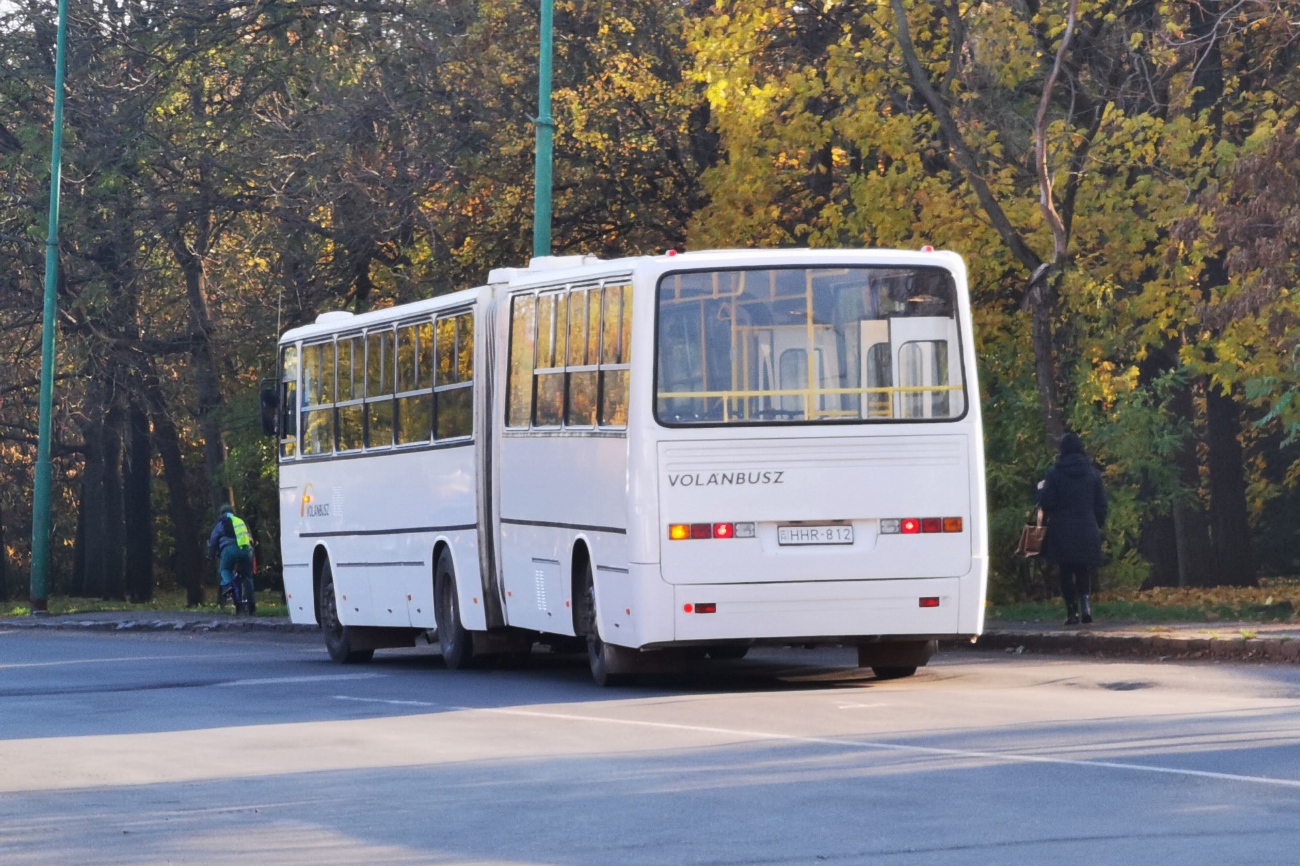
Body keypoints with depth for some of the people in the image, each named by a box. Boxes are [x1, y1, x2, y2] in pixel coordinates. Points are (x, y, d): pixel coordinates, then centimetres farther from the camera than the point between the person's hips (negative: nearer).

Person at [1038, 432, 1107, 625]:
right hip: (1088, 530, 2)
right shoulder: (1093, 473, 2)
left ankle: (1072, 611, 1)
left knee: (1066, 572, 6)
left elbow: (1046, 503, -7)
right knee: (1084, 570, 14)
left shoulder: (1054, 474, -7)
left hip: (1062, 532, -2)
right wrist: (1098, 525, 16)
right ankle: (1085, 599, -11)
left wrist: (1041, 490, 12)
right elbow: (1101, 504, 4)